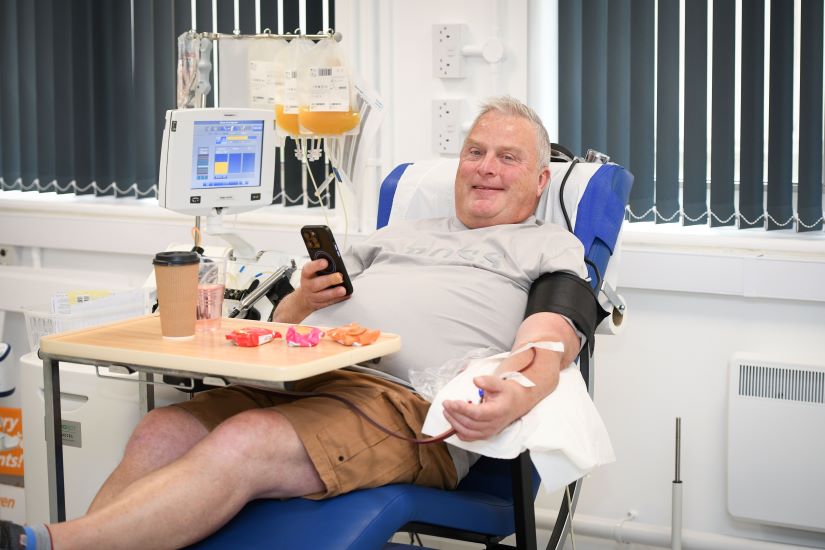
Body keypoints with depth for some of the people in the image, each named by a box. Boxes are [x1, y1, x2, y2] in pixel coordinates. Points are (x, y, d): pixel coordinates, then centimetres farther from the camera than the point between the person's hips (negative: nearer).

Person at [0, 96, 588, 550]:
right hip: (304, 380, 6)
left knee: (242, 445, -32)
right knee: (160, 434, -20)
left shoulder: (550, 247, 19)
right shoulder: (397, 235, 35)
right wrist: (305, 300, 4)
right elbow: (287, 319, 31)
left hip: (409, 404, -6)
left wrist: (521, 392, -28)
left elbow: (553, 332, -4)